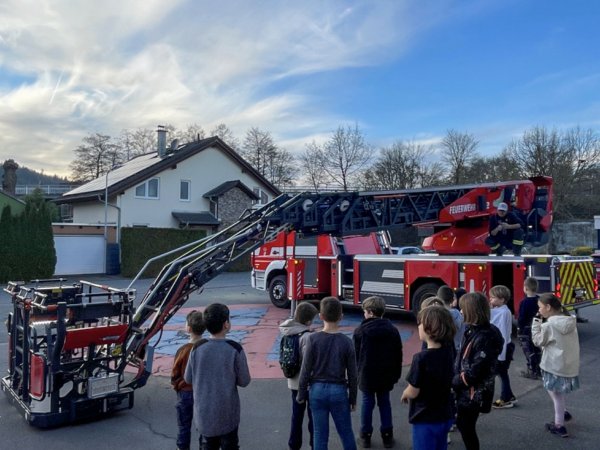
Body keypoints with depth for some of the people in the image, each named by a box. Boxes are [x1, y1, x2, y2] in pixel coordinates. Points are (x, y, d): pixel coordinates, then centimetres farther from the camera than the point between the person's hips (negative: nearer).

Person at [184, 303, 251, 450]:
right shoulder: (235, 349, -18)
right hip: (227, 413, -2)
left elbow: (188, 379, 1)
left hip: (204, 412, 2)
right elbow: (244, 381, -9)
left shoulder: (197, 348, -11)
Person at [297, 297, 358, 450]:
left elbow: (306, 369, -8)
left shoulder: (313, 339, -11)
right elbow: (352, 374, -2)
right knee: (346, 433, 15)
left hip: (318, 390, 0)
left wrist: (301, 394, 5)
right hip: (339, 391, 0)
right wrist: (353, 398, 10)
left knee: (320, 435, 11)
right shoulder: (346, 341, -7)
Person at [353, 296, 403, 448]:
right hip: (386, 374, 3)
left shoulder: (361, 330, -11)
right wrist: (396, 374, 13)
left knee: (367, 402, 8)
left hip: (367, 373, -2)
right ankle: (387, 436, 18)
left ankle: (365, 436, 15)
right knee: (384, 402, 13)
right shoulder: (392, 330, 0)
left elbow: (355, 354, -6)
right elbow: (398, 355, 5)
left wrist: (357, 372, 5)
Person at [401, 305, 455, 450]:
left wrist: (404, 394, 1)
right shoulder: (448, 351, -7)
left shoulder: (421, 358, -25)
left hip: (425, 419, -6)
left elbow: (413, 392, -17)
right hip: (446, 416, 6)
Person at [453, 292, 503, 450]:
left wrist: (452, 382, -15)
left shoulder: (486, 337, -26)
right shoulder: (472, 330, 3)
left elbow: (475, 372, -26)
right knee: (462, 424, 22)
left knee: (467, 428, 8)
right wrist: (453, 379, 1)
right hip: (465, 390, 8)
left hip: (473, 393, -8)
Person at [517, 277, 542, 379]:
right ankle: (538, 370, 26)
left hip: (526, 330, -7)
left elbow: (521, 317, -18)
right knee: (537, 350, 16)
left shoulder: (525, 302, -20)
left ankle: (532, 371, 7)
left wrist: (519, 328, -7)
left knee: (528, 351, 2)